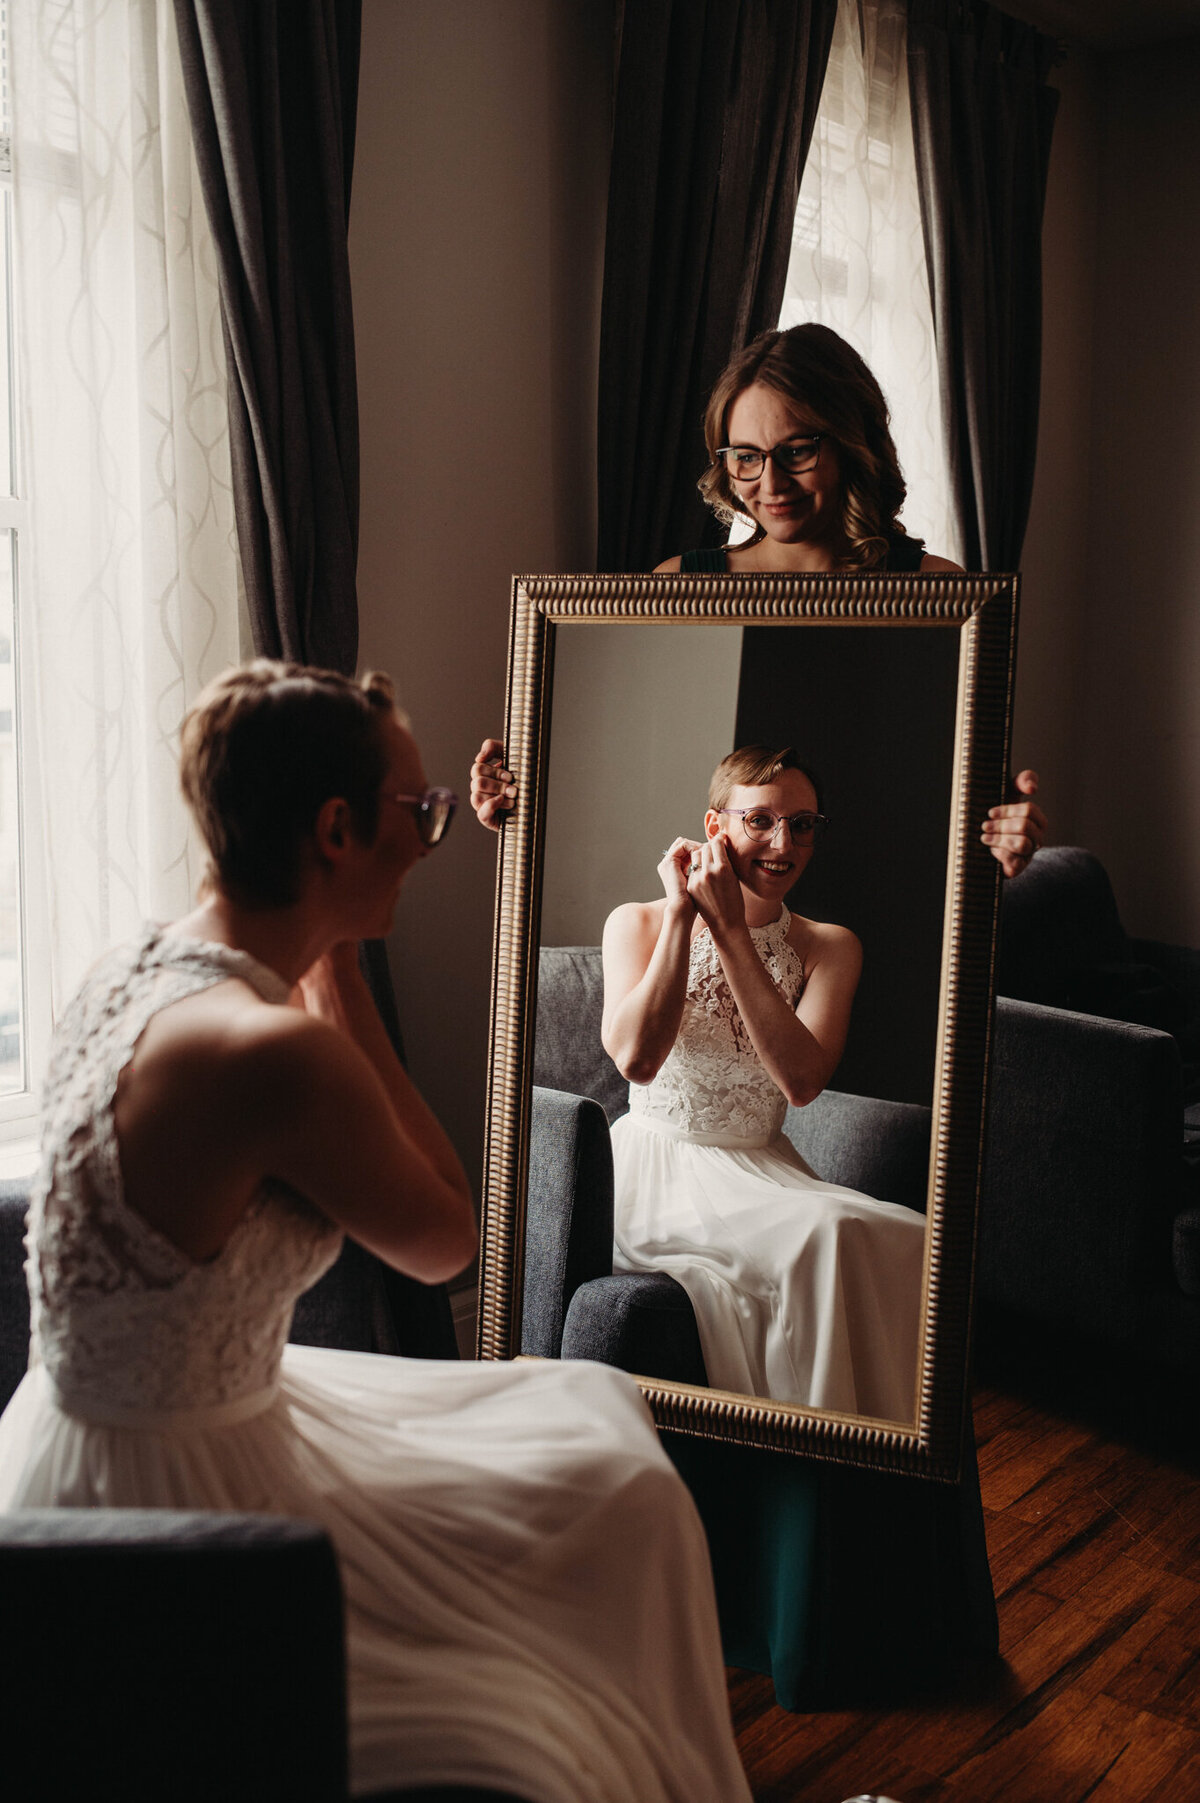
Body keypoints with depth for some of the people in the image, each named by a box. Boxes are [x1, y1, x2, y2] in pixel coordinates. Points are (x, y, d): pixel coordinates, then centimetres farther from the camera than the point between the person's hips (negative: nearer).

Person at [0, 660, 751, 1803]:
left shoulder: (139, 966, -2)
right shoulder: (276, 1050, -30)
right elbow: (444, 1242, -13)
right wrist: (340, 983, -14)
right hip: (173, 1509, -9)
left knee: (593, 1411, 17)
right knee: (620, 1502, 5)